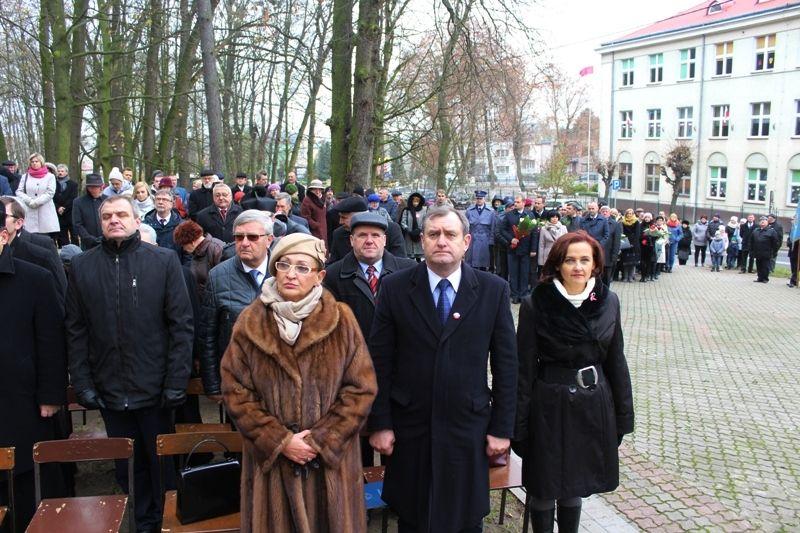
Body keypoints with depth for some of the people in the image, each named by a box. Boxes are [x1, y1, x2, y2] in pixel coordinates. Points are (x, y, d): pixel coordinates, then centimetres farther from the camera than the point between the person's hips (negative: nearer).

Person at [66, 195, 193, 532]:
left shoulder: (164, 261, -3)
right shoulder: (82, 266, 4)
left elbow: (182, 325, -6)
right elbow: (76, 331, 4)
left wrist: (176, 382, -11)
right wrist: (82, 384, -2)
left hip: (154, 390, -2)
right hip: (110, 391, 2)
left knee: (162, 464, 12)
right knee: (127, 467, 15)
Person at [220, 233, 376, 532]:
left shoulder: (341, 320, -4)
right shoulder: (250, 323, -1)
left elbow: (361, 388, -5)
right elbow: (235, 392, -2)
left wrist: (322, 440, -11)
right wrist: (280, 441, -10)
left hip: (332, 459, 0)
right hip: (271, 459, 1)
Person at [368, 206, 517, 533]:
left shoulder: (493, 290, -4)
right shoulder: (395, 288, -5)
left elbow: (505, 364, -1)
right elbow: (379, 362, -3)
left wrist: (502, 428, -1)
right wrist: (379, 424, -4)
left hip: (468, 429, 0)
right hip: (409, 429, 0)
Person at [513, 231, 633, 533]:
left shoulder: (609, 302, -1)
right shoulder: (536, 304, -12)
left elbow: (616, 361, 6)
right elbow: (524, 368, -9)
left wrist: (623, 415, 7)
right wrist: (519, 424, -9)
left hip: (594, 405, 3)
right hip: (550, 406, -3)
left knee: (574, 487, 17)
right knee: (544, 490, 10)